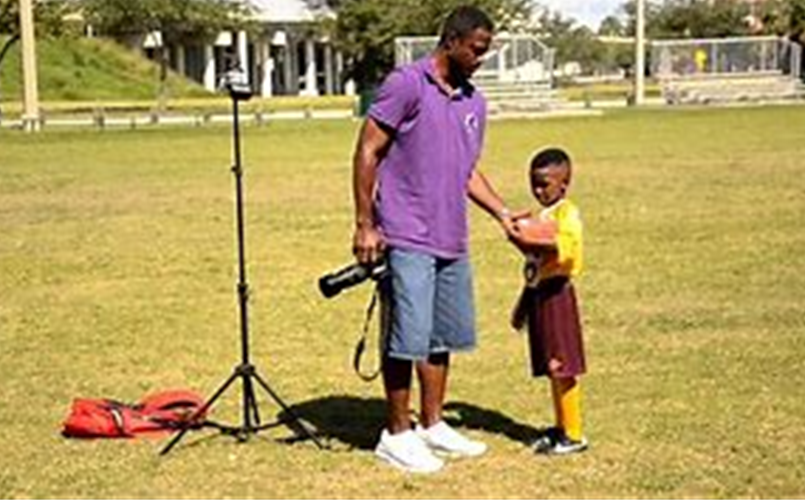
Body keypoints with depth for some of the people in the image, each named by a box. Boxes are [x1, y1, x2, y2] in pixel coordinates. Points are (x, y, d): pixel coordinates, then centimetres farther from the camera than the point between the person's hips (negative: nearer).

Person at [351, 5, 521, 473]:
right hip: (406, 240, -7)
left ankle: (433, 426, 26)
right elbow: (367, 152, -9)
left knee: (443, 338, 13)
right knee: (408, 338, -4)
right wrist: (364, 224, -13)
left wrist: (503, 212, 11)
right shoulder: (406, 84, -8)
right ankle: (397, 434, 9)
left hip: (452, 241, 8)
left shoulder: (474, 103, 14)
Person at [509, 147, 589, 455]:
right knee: (551, 369, 13)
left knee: (562, 368, -5)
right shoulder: (542, 216, 17)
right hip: (538, 294, 9)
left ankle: (574, 434, 2)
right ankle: (561, 428, 22)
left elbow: (566, 248, -27)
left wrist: (533, 239, -34)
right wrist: (524, 304, 24)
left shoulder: (567, 214, -9)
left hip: (556, 294, -9)